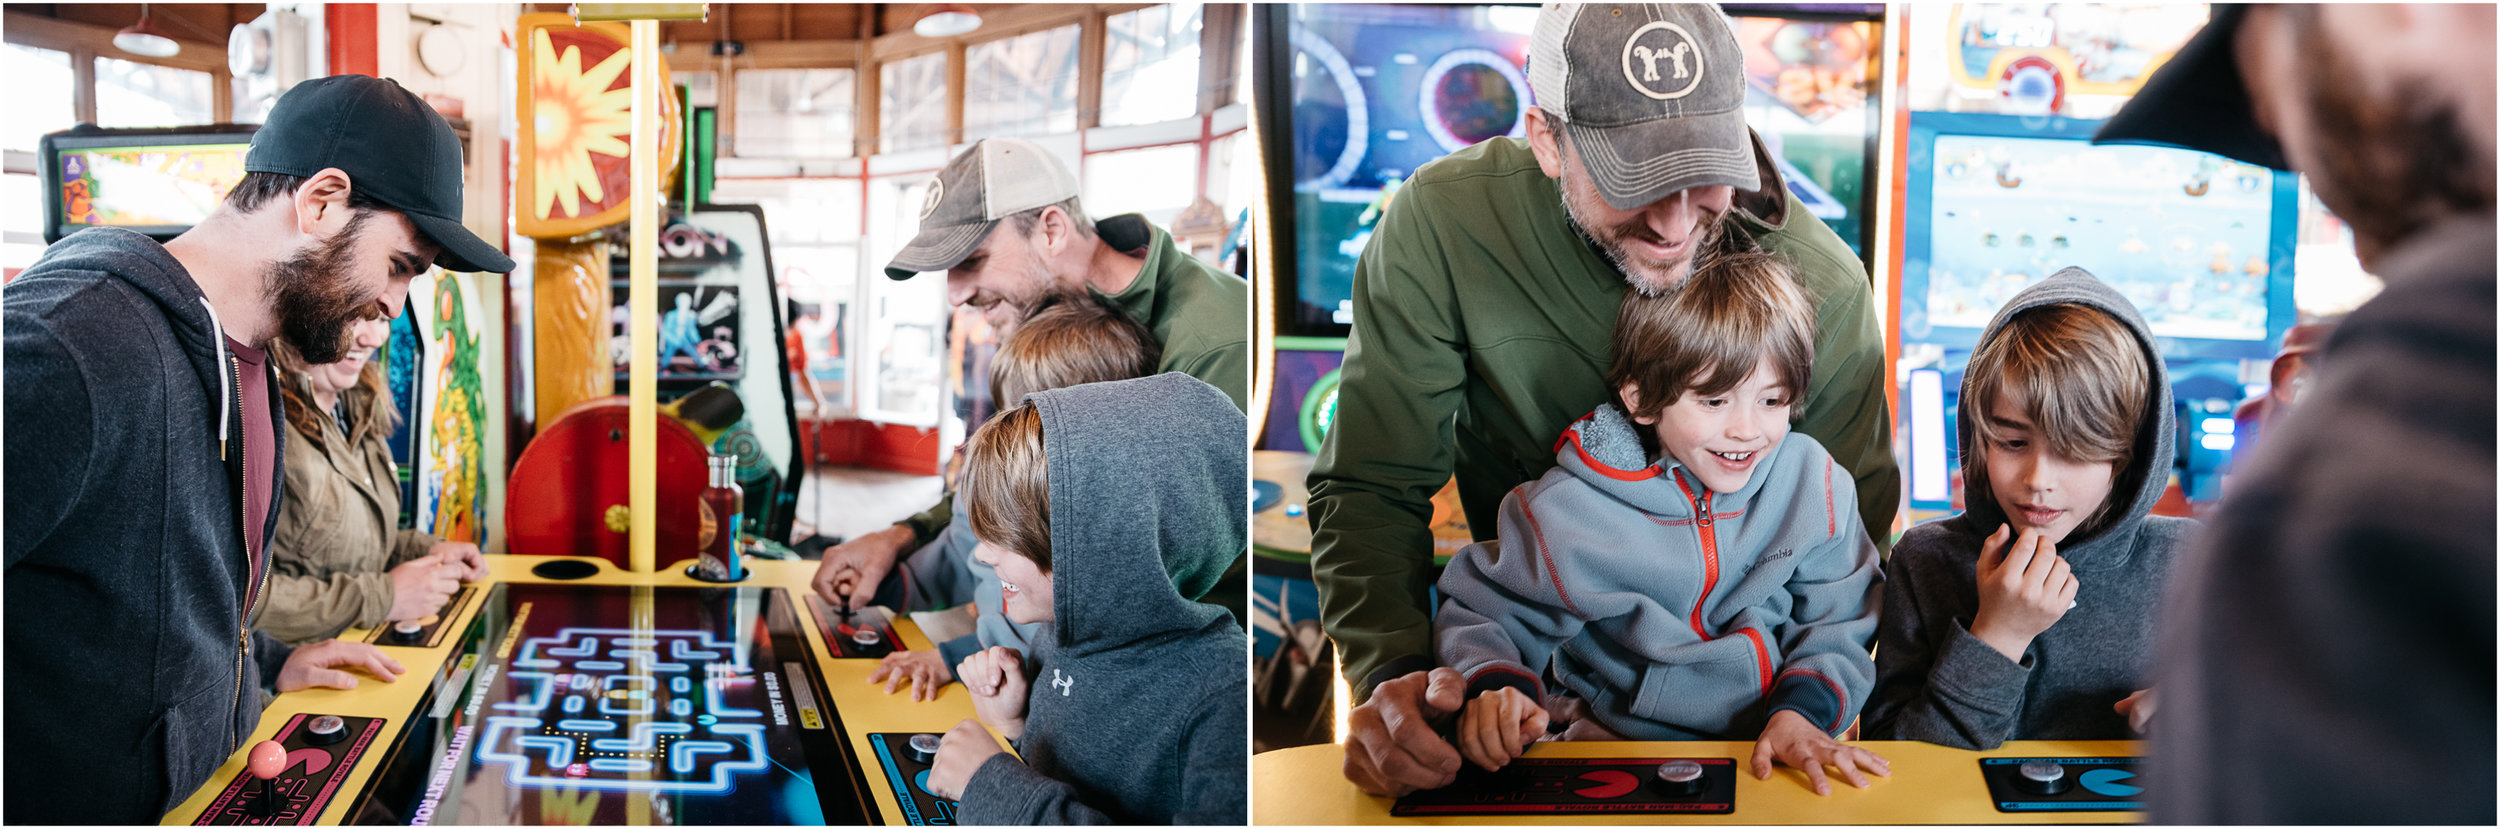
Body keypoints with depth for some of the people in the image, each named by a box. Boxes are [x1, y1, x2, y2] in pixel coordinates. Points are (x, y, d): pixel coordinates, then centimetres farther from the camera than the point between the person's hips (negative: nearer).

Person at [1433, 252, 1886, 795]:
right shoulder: (1569, 510, -10)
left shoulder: (1813, 484, -1)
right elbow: (1482, 613, 0)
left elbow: (1837, 623, 6)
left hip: (1768, 737, 1)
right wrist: (1494, 688, -21)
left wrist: (1803, 710, -12)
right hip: (1613, 739, -1)